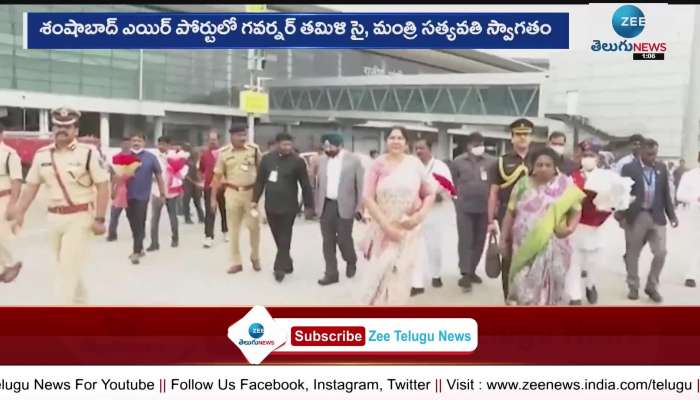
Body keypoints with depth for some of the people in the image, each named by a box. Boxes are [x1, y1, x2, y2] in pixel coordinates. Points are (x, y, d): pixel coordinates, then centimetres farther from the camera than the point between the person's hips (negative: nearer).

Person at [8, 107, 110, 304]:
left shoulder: (88, 152, -10)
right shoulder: (42, 154, 5)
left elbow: (103, 186, -10)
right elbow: (32, 186, 12)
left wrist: (99, 219, -13)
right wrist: (19, 212, 5)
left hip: (80, 217, -6)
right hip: (54, 217, 6)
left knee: (68, 269, -8)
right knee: (67, 267, 17)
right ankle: (81, 303, 37)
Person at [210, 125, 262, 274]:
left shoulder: (254, 149, -3)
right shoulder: (224, 153, -2)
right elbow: (217, 176, 2)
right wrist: (213, 198, 0)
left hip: (251, 192, 0)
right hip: (232, 193, 1)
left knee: (254, 226, 4)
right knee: (233, 229, 6)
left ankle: (255, 257, 26)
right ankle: (236, 262, 16)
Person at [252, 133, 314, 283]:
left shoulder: (297, 161, -7)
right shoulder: (267, 159, 4)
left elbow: (305, 185, -4)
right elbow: (260, 180, 10)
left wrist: (308, 205, -2)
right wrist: (255, 199, 8)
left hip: (288, 206, -4)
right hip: (270, 205, 4)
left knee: (284, 237, 0)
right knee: (277, 236, 13)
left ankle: (280, 267, 5)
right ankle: (286, 262, 29)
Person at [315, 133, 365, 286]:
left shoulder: (354, 160, -5)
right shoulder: (322, 160, 8)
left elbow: (361, 185, -5)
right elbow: (318, 184, 13)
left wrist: (359, 207, -9)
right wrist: (316, 205, 10)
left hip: (344, 206, -4)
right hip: (326, 205, 4)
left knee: (343, 238, -3)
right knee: (328, 241, 6)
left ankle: (351, 261, 28)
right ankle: (331, 273, 15)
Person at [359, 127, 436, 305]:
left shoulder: (415, 163, -2)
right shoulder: (378, 164, -4)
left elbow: (430, 194, 6)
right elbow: (368, 198, -8)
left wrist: (420, 215, -10)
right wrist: (386, 225, -15)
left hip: (409, 229, 1)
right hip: (383, 229, -1)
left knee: (401, 277, 6)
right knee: (380, 276, -1)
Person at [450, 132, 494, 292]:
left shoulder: (491, 162, 4)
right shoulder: (458, 161, 2)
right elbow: (453, 183, 6)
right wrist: (459, 199, 1)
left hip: (484, 208, 2)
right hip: (465, 208, -2)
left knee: (479, 241, 10)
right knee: (465, 241, -7)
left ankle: (472, 271, 24)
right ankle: (465, 274, -8)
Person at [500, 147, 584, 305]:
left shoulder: (565, 186, -1)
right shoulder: (523, 184, 4)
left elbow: (576, 210, 1)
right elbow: (511, 213, 7)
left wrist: (570, 228, -17)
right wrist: (504, 238, 7)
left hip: (553, 246, -1)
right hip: (525, 246, 1)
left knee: (551, 285, 6)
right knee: (525, 285, 0)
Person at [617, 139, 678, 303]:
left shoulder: (662, 168, 8)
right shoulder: (629, 168, -4)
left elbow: (666, 193, 12)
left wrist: (672, 215, 8)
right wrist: (619, 211, -17)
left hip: (657, 217, 3)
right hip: (635, 217, -3)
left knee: (661, 252, -2)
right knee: (633, 254, 6)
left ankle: (652, 286, 15)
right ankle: (633, 287, 20)